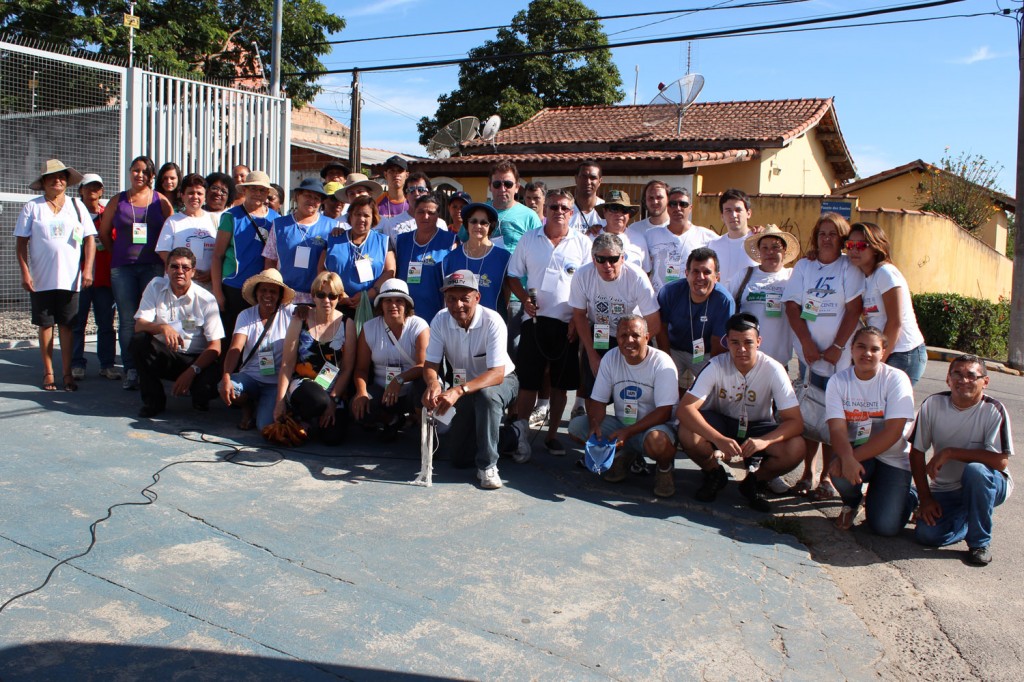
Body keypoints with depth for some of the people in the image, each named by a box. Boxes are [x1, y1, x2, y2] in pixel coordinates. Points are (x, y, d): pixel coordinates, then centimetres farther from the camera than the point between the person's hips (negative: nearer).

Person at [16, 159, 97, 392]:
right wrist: (25, 273, -7)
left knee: (67, 325, 2)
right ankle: (48, 372, 14)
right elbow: (21, 242, 3)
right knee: (45, 325, 5)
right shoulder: (32, 207, 4)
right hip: (41, 279, 0)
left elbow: (89, 240, 5)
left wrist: (87, 270, -5)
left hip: (70, 279, 1)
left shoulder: (77, 207, 9)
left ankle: (67, 373, 8)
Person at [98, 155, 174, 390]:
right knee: (128, 320, 1)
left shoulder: (161, 201, 6)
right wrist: (118, 255, 11)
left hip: (153, 267, -1)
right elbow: (104, 232, 16)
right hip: (123, 268, 2)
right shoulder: (119, 200, 10)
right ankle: (130, 371, 5)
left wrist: (162, 257, 1)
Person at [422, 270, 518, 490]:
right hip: (465, 386, 5)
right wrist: (433, 383, -40)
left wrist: (459, 390, -51)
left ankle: (487, 466, -24)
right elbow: (431, 364, -14)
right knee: (457, 453, -2)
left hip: (500, 382, -4)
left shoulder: (492, 321, -29)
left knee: (486, 394, -41)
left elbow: (497, 373, -35)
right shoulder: (440, 321, -16)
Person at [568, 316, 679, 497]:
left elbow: (664, 412, -21)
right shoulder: (610, 358, -3)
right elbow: (597, 400, 0)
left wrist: (627, 432, -29)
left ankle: (665, 468, -2)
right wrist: (595, 425, -23)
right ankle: (624, 455, 7)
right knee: (576, 426, -13)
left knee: (657, 441, -40)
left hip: (654, 426, -5)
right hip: (621, 425, 5)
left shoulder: (662, 364, -17)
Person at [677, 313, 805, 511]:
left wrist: (764, 441, -43)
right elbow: (684, 409, -32)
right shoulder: (716, 366, -22)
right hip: (720, 424, 0)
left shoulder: (773, 370, -21)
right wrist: (719, 439, -46)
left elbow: (795, 422, -24)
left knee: (795, 449, -29)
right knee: (687, 434, -32)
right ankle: (714, 474, 2)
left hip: (758, 428, 0)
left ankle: (755, 481, 3)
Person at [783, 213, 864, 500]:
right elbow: (792, 307, 2)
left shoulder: (849, 269, 0)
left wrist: (837, 347, -11)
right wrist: (807, 344, -8)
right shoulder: (803, 266, 8)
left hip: (839, 356, -2)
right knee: (808, 414, 4)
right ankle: (807, 472, 13)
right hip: (809, 353, 2)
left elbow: (854, 310, -6)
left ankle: (827, 476, 10)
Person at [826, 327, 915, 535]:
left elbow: (893, 432, -20)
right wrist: (847, 458, -37)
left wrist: (854, 456, -29)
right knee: (841, 470, -34)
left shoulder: (896, 379, -12)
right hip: (854, 451, 2)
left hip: (893, 458, -2)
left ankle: (905, 494, 20)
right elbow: (837, 428, -16)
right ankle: (852, 502, 4)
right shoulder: (838, 381, -5)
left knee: (885, 526, -17)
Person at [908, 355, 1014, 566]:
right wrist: (925, 498, -9)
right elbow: (916, 452, -3)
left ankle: (980, 541, -13)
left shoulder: (993, 410, -16)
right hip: (945, 491, 3)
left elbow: (1000, 461, -24)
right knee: (927, 534, -21)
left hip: (988, 485, -2)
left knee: (975, 470, -36)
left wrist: (950, 452, -27)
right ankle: (969, 519, 14)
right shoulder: (933, 404, -9)